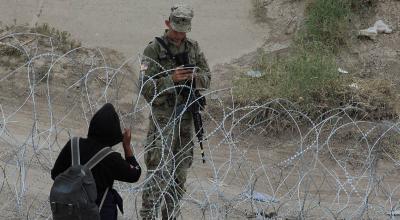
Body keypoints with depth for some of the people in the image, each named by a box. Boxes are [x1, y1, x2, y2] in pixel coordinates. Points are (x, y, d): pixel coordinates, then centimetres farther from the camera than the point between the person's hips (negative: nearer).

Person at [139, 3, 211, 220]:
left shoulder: (193, 47, 8)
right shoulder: (154, 50, -9)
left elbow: (207, 79, 8)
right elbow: (146, 88, -14)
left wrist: (195, 77, -14)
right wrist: (171, 79, -27)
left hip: (187, 117, 6)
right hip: (163, 118, -5)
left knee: (179, 174, 11)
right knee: (158, 174, -9)